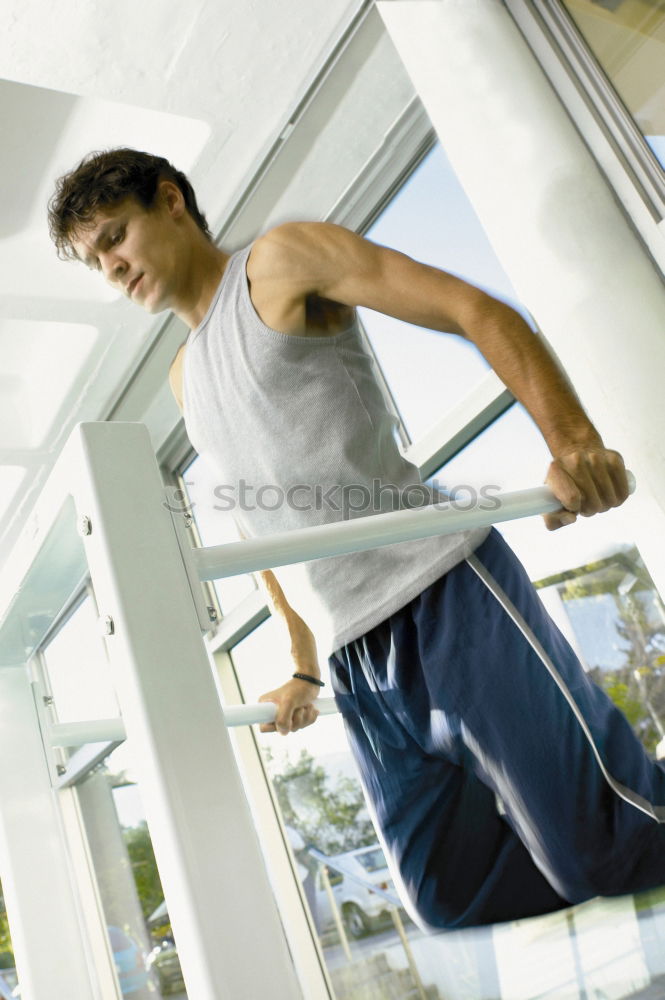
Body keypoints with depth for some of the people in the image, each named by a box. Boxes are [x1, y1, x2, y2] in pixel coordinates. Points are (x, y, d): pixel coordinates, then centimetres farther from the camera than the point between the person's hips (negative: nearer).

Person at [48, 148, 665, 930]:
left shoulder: (281, 262, 3)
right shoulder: (184, 376, 23)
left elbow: (481, 313, -6)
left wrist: (574, 441, -23)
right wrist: (304, 670, 25)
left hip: (443, 592, -7)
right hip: (356, 658, 7)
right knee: (449, 895, 7)